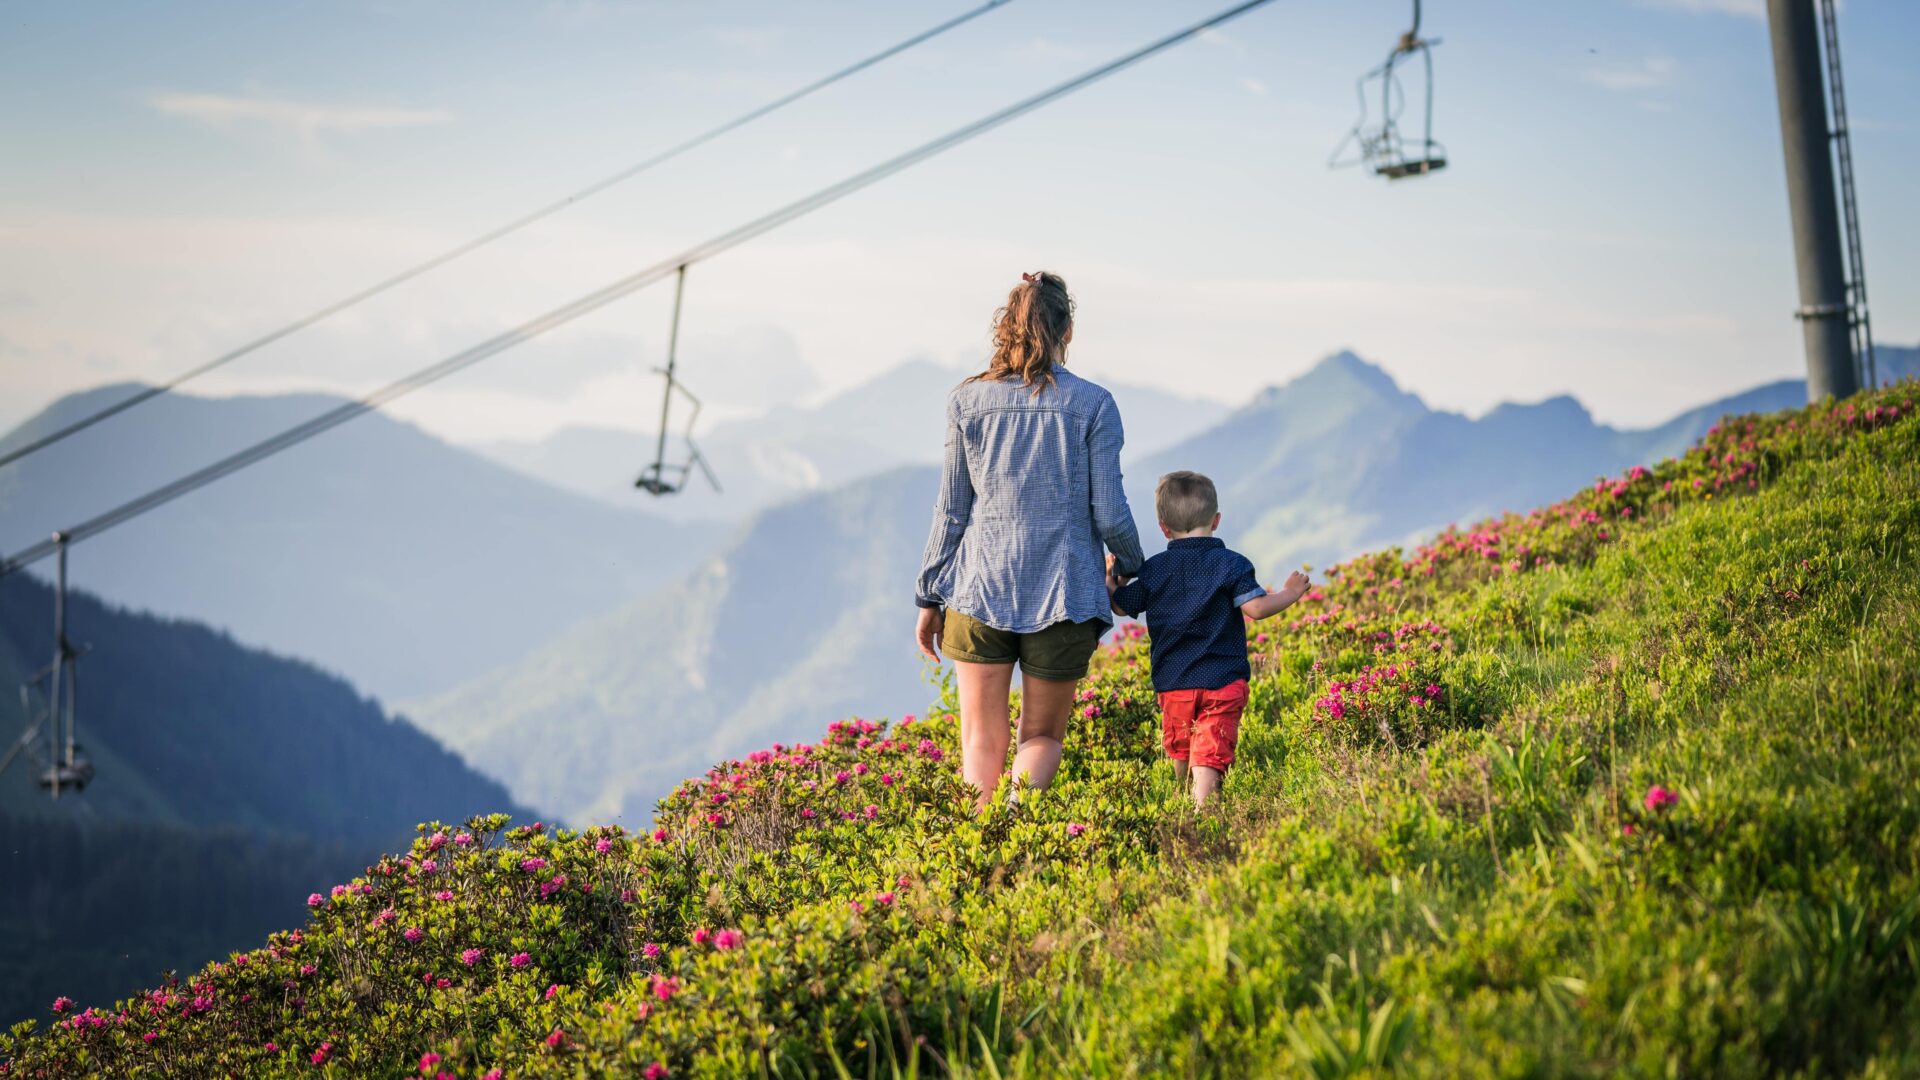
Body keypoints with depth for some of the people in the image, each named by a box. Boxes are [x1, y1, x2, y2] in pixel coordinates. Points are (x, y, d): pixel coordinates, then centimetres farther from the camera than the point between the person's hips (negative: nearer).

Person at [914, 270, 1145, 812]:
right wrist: (1132, 566, 17)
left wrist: (928, 599, 13)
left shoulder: (969, 402, 2)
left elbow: (951, 512, 5)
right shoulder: (1093, 405, -3)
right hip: (1063, 590, -1)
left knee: (982, 740, 8)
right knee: (1042, 735, 12)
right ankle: (1022, 800, -16)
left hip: (981, 586, 1)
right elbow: (1109, 513, -3)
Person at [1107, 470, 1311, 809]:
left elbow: (1119, 605, 12)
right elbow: (1255, 608, -14)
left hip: (1172, 684, 3)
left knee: (1180, 752, 24)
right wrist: (1290, 593, 3)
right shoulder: (1231, 564, -5)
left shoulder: (1153, 570, 4)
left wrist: (1110, 579, 32)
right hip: (1222, 682, -3)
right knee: (1210, 755, -11)